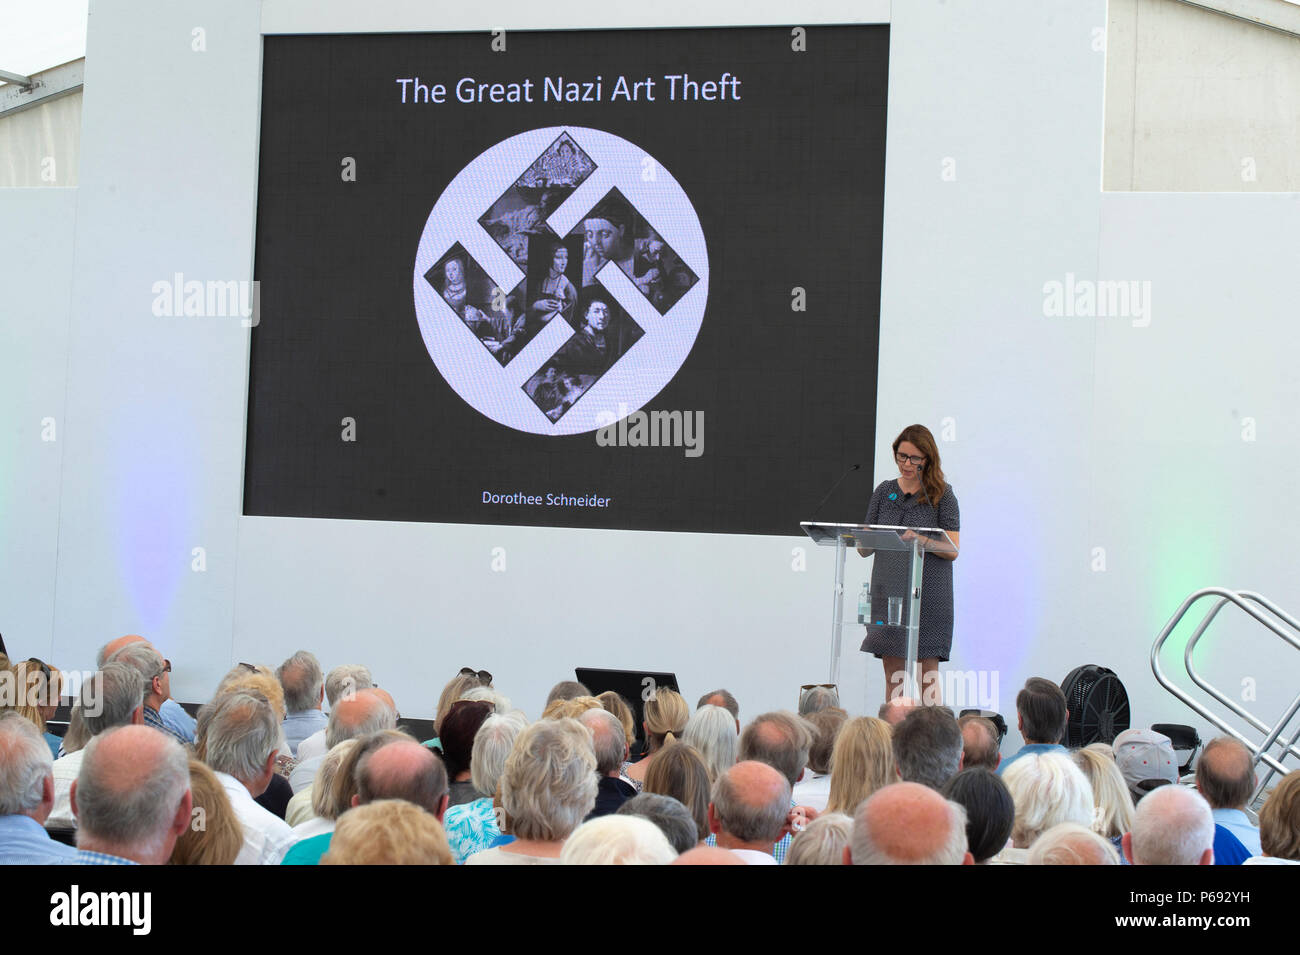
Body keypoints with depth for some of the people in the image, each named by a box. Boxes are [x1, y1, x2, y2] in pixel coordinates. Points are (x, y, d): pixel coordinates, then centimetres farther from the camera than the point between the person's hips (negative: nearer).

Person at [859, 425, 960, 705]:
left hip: (928, 594, -3)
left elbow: (952, 550, -4)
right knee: (892, 672, 4)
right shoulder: (884, 492, 11)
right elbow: (864, 549, 11)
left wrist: (921, 541, -22)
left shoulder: (942, 495, 1)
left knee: (926, 673, -3)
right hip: (888, 590, 4)